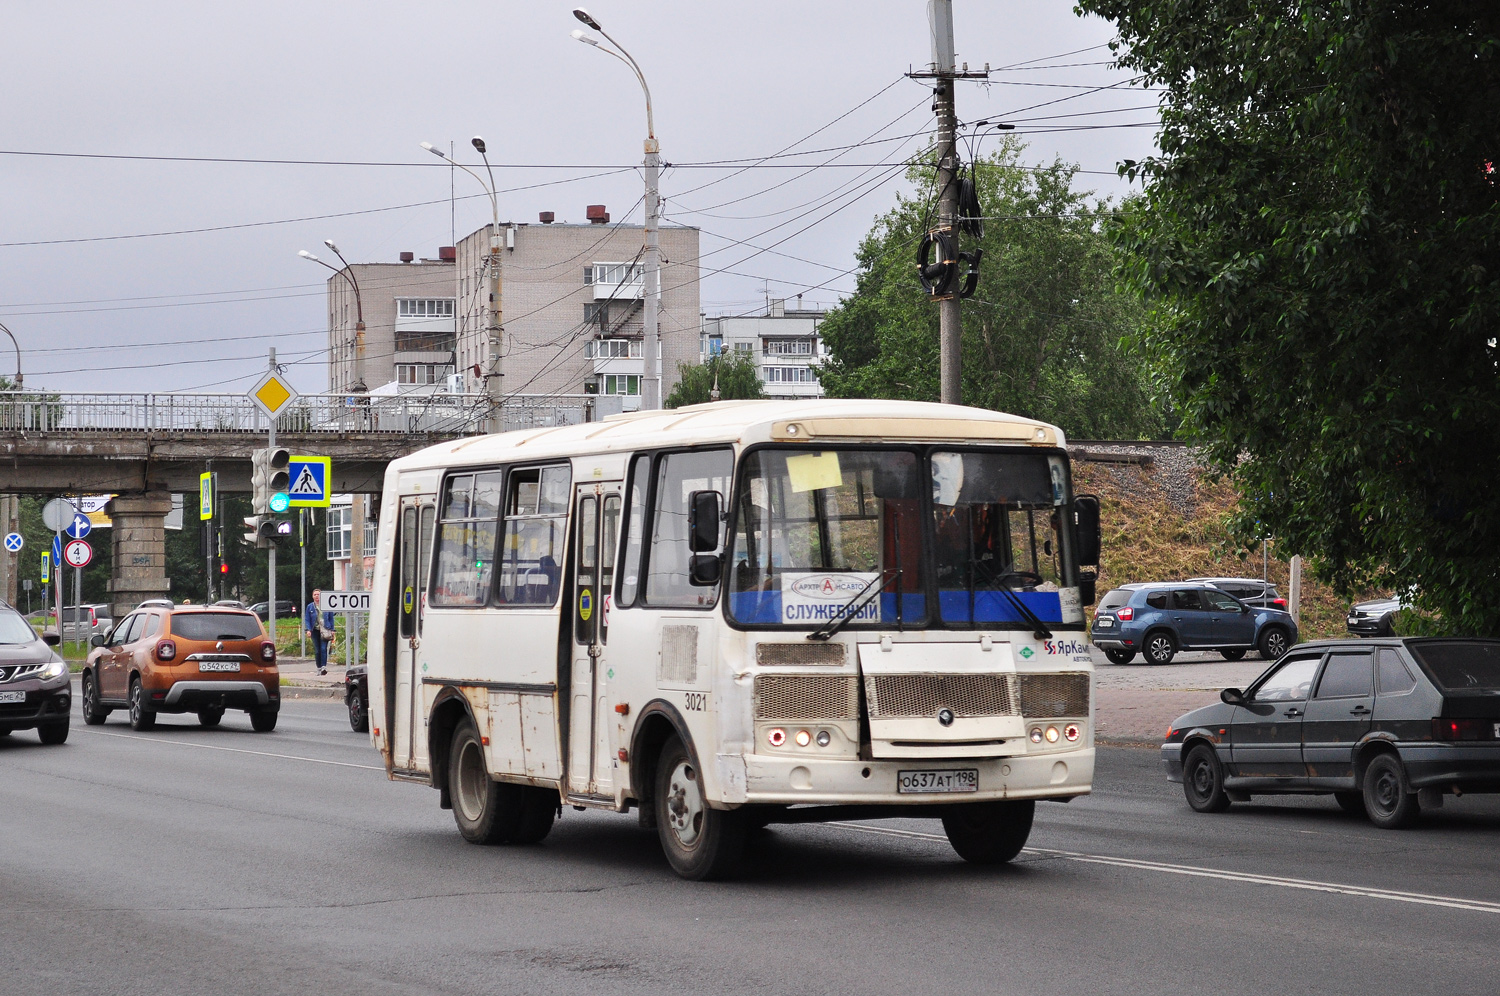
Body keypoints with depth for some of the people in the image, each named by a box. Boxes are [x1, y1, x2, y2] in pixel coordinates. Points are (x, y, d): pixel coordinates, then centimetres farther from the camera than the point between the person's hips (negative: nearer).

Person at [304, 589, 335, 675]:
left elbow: (331, 618, 9)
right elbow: (307, 619, 5)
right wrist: (308, 630, -8)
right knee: (317, 651, 3)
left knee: (323, 649, -15)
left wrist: (332, 630, 3)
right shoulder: (310, 607, 6)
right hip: (315, 631, 2)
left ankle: (324, 666, -19)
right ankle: (319, 668, 11)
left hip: (325, 630, -2)